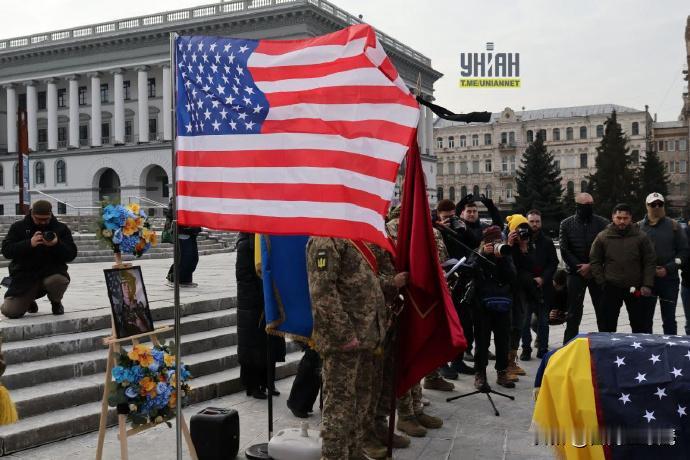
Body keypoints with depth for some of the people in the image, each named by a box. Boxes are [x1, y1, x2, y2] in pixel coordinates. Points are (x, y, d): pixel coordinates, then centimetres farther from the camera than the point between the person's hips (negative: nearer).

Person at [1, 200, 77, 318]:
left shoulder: (61, 228, 3)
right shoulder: (18, 227, 3)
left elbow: (71, 254, -3)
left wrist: (57, 245, -24)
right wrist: (29, 244, -24)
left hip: (52, 272, 0)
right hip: (24, 274, 1)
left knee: (59, 280, -37)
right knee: (10, 311, -14)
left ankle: (56, 302, 1)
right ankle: (28, 301, 25)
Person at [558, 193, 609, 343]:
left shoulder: (602, 223, 1)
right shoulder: (567, 224, 3)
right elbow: (564, 250, -1)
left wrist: (591, 266, -12)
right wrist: (580, 268, -9)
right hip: (575, 273, 0)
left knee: (602, 310, 5)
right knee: (574, 312, 4)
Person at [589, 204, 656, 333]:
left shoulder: (641, 237, -1)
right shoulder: (602, 237, 0)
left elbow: (650, 262, 0)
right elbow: (595, 261, 4)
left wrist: (647, 285, -7)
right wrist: (602, 283, -3)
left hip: (636, 289, 0)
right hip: (611, 289, 0)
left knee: (641, 327, 8)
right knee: (606, 327, 6)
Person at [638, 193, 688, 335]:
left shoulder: (673, 226, 4)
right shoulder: (638, 227, 4)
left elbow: (684, 251, 2)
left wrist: (668, 268, -10)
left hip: (669, 279, 0)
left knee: (669, 318, 5)